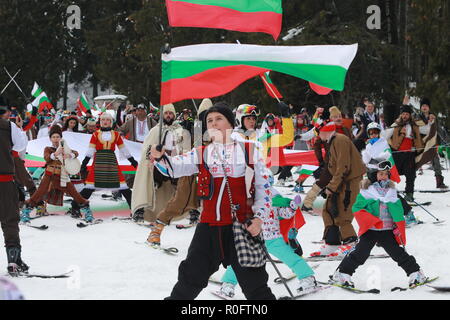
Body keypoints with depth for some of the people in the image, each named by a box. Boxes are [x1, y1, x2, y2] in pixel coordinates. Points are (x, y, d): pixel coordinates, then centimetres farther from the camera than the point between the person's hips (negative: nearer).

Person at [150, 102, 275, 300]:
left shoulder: (248, 150, 3)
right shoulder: (201, 154, 10)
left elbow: (264, 186, 3)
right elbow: (174, 167, -4)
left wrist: (259, 217, -7)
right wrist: (160, 158, -25)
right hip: (209, 227, 2)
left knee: (254, 282, 3)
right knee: (191, 276, 10)